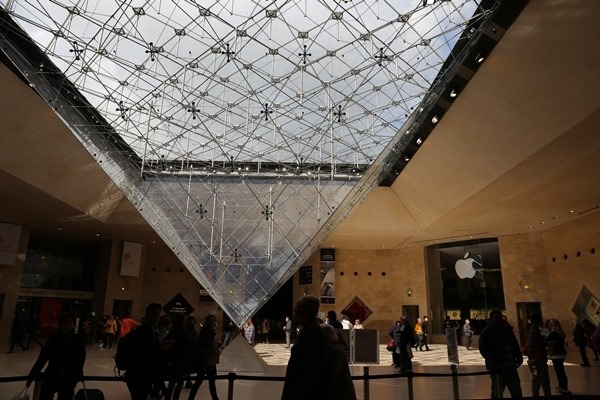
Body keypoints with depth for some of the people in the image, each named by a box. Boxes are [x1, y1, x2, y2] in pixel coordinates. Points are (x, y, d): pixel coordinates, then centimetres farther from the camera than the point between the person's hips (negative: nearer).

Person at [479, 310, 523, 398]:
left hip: (511, 366, 7)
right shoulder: (486, 331, -7)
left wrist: (519, 357, 1)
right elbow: (483, 349, -13)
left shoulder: (507, 330, 13)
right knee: (498, 394, -2)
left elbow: (515, 345, 19)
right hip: (498, 368, -7)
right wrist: (495, 361, -26)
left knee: (517, 392, 18)